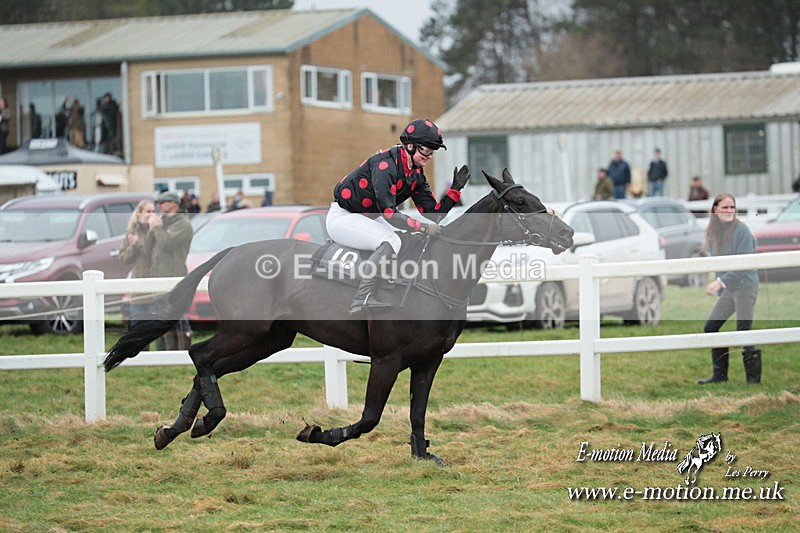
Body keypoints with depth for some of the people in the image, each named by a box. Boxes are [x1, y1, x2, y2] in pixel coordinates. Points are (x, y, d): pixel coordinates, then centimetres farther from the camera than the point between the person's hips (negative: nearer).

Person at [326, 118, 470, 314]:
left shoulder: (416, 174, 3)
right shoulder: (386, 165, -25)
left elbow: (434, 214, 2)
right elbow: (388, 213, -31)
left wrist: (455, 189, -9)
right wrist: (424, 227, -29)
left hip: (369, 218, 10)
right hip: (342, 217, -10)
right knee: (390, 241, -30)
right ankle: (362, 299, -38)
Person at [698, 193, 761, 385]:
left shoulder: (741, 230, -13)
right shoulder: (713, 232, 8)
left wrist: (721, 281, -23)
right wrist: (720, 289, 14)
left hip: (745, 286, -8)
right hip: (727, 290, 8)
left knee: (743, 333, -7)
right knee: (710, 327, 7)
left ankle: (754, 378, 2)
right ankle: (719, 374, 17)